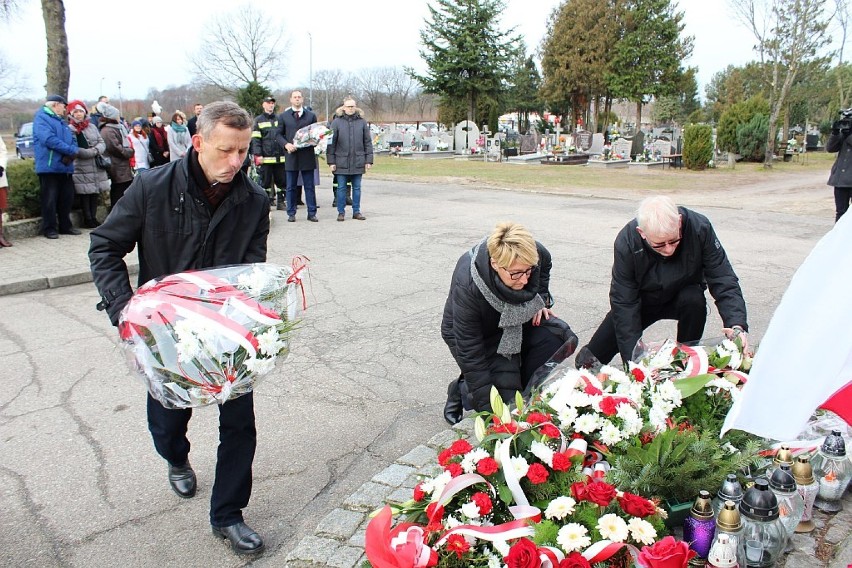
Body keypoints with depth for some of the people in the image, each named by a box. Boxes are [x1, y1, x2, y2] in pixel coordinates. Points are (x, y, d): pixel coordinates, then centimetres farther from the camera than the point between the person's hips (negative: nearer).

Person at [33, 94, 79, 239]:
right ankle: (49, 228, 4)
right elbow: (49, 139, -19)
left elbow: (72, 139, 16)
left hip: (65, 167, 8)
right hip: (49, 166, -8)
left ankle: (65, 226, 20)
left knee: (67, 197, 11)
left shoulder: (61, 121, 22)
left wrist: (72, 153, -6)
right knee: (50, 199, -3)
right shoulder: (41, 118, -5)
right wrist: (70, 150, -17)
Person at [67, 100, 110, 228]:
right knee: (85, 194, -2)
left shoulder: (92, 127, 14)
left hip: (97, 167, 5)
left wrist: (96, 150, -11)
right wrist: (93, 152, -14)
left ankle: (93, 218, 17)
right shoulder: (70, 129, -3)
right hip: (82, 168, -5)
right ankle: (87, 219, 7)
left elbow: (102, 143, 9)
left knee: (95, 193, 8)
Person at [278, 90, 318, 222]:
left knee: (309, 186, 3)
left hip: (308, 155, 0)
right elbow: (279, 134, 9)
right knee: (291, 187, 5)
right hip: (291, 156, 0)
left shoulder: (311, 115, 9)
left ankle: (311, 213, 7)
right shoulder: (283, 116, 9)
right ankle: (291, 213, 12)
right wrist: (286, 144, -10)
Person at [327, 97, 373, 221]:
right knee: (341, 188, 5)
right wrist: (331, 161, -4)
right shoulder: (336, 122, -1)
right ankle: (341, 212, 14)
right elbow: (331, 143, 0)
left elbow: (368, 142, 6)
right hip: (341, 161, -1)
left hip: (358, 162, 1)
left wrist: (369, 160, 0)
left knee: (357, 188, 9)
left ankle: (356, 211, 18)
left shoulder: (362, 122, 4)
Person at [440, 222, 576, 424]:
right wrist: (489, 406, -29)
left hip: (518, 319, 5)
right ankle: (461, 390, 12)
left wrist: (542, 300, -5)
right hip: (479, 334, -5)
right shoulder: (467, 287, -40)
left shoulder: (535, 254, -26)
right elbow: (470, 353, -31)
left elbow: (545, 264, 5)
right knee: (507, 397, -19)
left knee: (559, 337, -19)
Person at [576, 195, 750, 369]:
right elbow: (624, 304, -30)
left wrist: (737, 326, -44)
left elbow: (724, 281, -27)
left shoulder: (700, 228, -31)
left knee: (695, 301, -34)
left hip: (683, 295, 2)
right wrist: (634, 359, -35)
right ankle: (590, 357, 22)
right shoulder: (626, 242, -32)